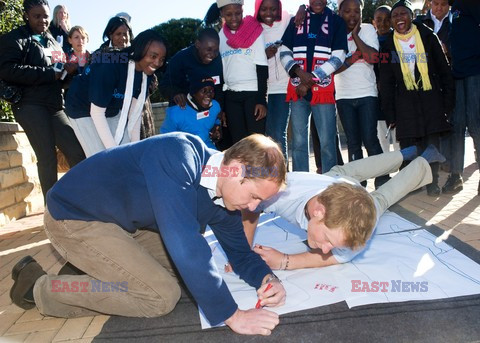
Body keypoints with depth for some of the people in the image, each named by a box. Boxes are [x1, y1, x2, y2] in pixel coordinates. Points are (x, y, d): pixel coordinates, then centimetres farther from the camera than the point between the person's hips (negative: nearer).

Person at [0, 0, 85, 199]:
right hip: (30, 106, -6)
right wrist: (51, 74, -15)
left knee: (77, 154, -2)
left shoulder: (53, 41, 22)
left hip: (55, 106, 6)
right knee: (47, 158, -9)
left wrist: (69, 69, 6)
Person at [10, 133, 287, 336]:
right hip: (74, 216, -8)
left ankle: (86, 267, 18)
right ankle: (41, 288, 2)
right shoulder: (178, 155, -34)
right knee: (163, 296, -13)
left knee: (182, 267, 12)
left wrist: (266, 278, -17)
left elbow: (240, 251, 4)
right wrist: (231, 315, -34)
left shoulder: (228, 192, -7)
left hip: (121, 219, 9)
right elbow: (185, 244, -41)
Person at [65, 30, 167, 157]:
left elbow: (135, 108, -5)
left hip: (112, 110, 6)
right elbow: (96, 112, -29)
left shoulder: (146, 72, -14)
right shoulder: (110, 66, -34)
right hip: (84, 110, -6)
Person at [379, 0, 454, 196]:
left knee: (432, 144, -3)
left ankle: (432, 182, 10)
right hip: (405, 102, 0)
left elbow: (444, 71, 7)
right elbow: (386, 83, 8)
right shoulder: (388, 45, 9)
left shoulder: (427, 37, 7)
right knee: (408, 147, -6)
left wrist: (448, 103, 0)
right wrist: (390, 114, 2)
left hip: (431, 98, 0)